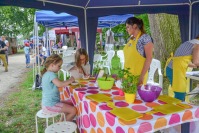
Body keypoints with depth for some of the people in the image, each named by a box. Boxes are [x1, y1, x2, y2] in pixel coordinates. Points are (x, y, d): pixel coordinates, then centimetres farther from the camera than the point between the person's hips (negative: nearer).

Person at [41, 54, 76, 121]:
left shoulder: (46, 74, 12)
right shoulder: (51, 74, -20)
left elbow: (57, 85, 21)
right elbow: (60, 84, -36)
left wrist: (67, 82, 9)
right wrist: (70, 80, -20)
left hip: (48, 103, 11)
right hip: (51, 105, -11)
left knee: (71, 104, 22)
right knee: (73, 110, -12)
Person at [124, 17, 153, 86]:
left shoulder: (145, 37, -11)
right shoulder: (131, 38, 11)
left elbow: (149, 58, -14)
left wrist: (142, 75, -17)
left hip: (138, 75, -6)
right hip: (127, 75, 7)